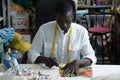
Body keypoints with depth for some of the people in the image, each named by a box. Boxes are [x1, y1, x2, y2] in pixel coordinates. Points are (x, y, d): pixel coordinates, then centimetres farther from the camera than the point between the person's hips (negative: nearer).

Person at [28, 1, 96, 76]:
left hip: (71, 72, 2)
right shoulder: (44, 29, -6)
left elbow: (91, 57, -6)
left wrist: (78, 62, -28)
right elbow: (32, 54, 0)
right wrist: (45, 59, -22)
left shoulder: (81, 31, -5)